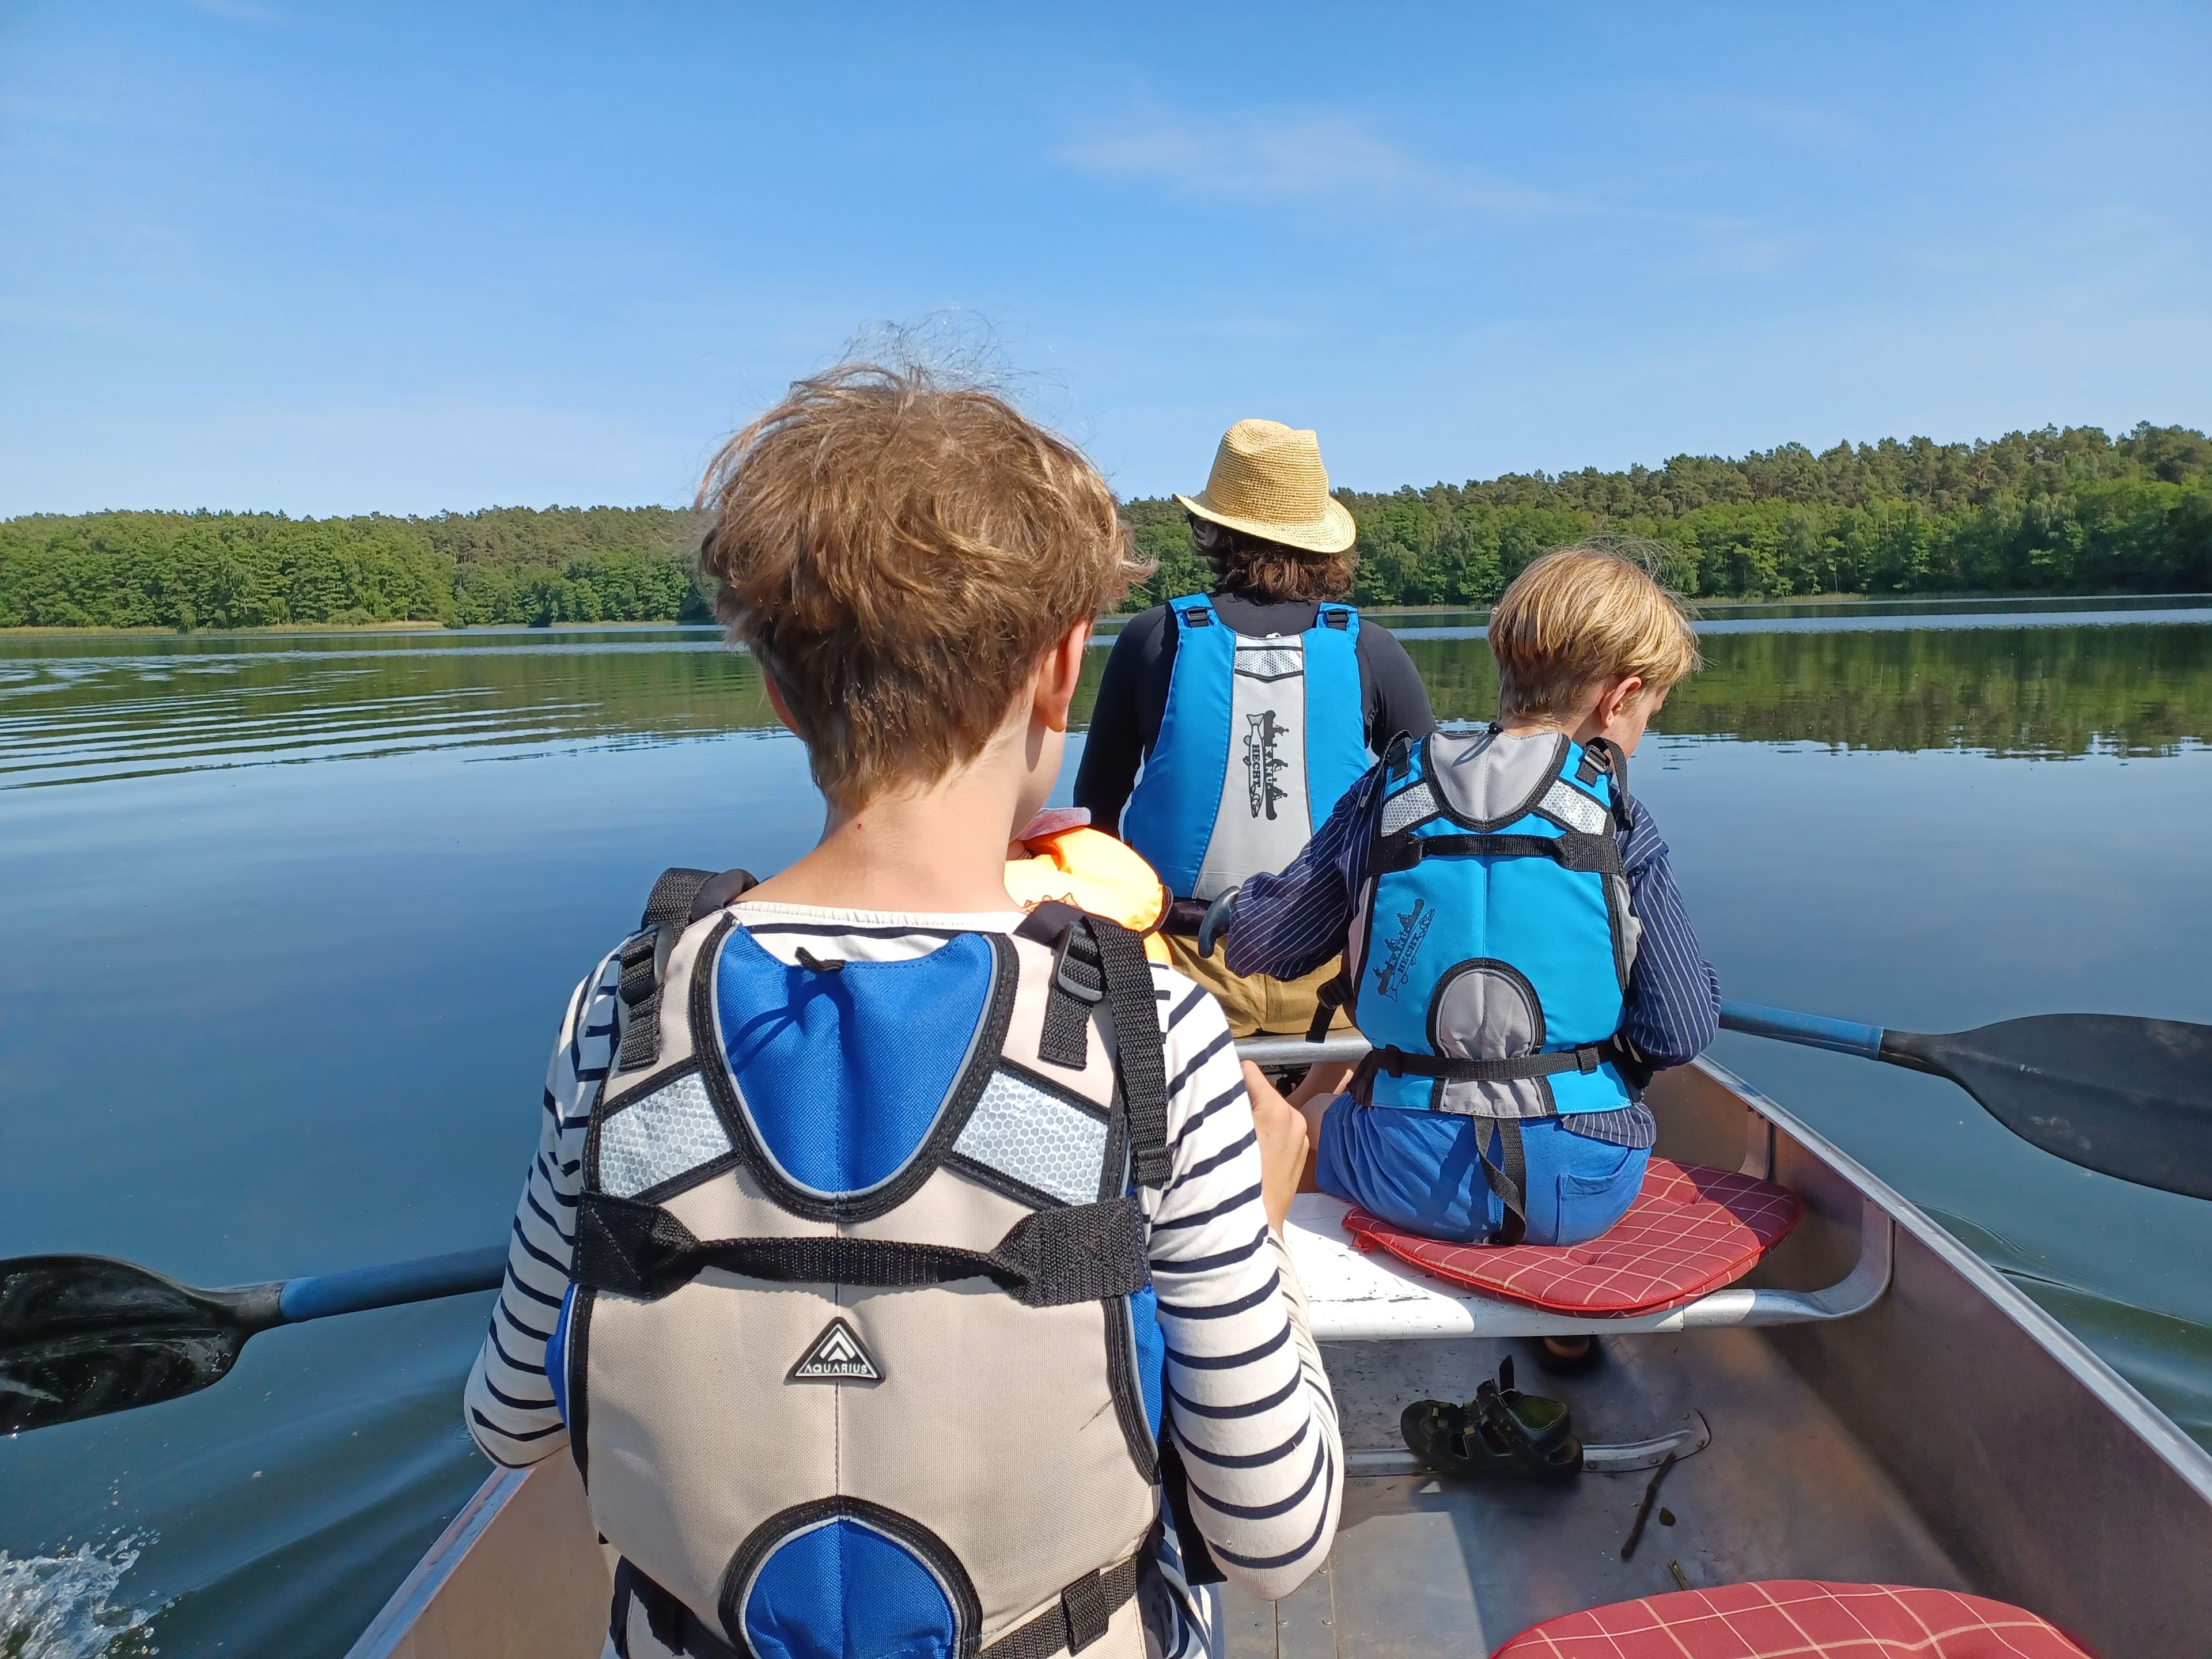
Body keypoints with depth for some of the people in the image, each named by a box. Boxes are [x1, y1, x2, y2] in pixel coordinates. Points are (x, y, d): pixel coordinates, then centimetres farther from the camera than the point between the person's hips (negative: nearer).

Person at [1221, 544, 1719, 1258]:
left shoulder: (1386, 796, -4)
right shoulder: (1620, 824, -8)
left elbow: (1254, 943, 2)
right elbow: (1680, 1032, -8)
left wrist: (1244, 904, 24)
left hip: (1409, 1180, 0)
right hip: (1585, 1188, 1)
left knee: (1306, 1113, 30)